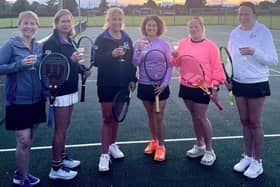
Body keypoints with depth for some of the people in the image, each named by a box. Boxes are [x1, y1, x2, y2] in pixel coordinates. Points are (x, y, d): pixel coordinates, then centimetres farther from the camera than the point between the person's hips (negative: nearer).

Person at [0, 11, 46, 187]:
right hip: (18, 101, -5)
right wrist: (20, 64, -23)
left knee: (28, 141, 14)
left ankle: (21, 173, 32)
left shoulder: (39, 47, 7)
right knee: (23, 141, -4)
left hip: (37, 100, 5)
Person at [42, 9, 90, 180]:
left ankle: (62, 157, 34)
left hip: (71, 90, 8)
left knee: (65, 127, 18)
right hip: (60, 92, -8)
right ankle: (56, 169, 9)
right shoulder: (51, 43, -15)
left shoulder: (70, 42, 10)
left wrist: (83, 69, 0)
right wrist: (71, 59, -32)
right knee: (60, 130, -1)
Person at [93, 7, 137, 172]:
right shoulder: (102, 39, -8)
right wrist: (111, 55, -30)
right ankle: (105, 155, 3)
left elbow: (132, 60, 11)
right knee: (108, 119, -3)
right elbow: (96, 60, -16)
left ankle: (112, 145, 33)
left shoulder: (127, 39, 6)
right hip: (107, 85, -4)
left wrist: (133, 79, 5)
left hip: (122, 84, 5)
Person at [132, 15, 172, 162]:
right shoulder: (138, 43, 0)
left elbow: (169, 66, -2)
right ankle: (153, 141, 31)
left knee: (159, 116, -1)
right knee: (150, 114, 14)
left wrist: (165, 83, -11)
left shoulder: (164, 44, -4)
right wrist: (139, 51, -21)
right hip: (144, 85, 2)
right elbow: (134, 64, -5)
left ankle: (161, 146, 11)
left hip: (159, 86, -2)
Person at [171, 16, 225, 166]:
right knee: (194, 116, 14)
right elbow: (177, 64, 14)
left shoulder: (210, 45, -7)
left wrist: (215, 87, -11)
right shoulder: (183, 43, 7)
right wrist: (175, 57, -8)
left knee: (201, 117, -5)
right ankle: (199, 145, 29)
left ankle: (209, 151, 9)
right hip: (186, 86, 5)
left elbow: (216, 68, -7)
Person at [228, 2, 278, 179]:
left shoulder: (264, 32, -10)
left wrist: (255, 52, -27)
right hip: (239, 83, 5)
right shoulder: (234, 33, 4)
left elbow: (273, 60, -12)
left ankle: (257, 162, 14)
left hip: (257, 84, -4)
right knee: (244, 121, 11)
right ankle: (248, 157, 24)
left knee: (255, 123, 1)